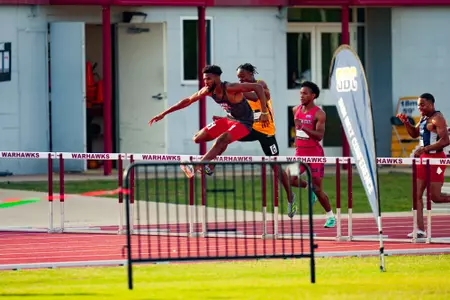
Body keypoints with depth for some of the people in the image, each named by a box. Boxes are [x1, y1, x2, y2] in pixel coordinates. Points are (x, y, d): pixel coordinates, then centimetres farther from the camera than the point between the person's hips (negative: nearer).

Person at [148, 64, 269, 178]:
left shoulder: (230, 89, -29)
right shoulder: (208, 91, -8)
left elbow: (258, 87, -32)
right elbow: (187, 101, 2)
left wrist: (264, 113, -36)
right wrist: (163, 114, 2)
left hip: (244, 123, -8)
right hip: (229, 119, 8)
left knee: (221, 141, -32)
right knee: (198, 138, 1)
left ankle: (195, 168, -37)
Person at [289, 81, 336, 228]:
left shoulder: (319, 114, -13)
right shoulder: (296, 110, 6)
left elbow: (320, 136, -21)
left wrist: (304, 128, -32)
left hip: (315, 153, -6)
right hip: (300, 152, 6)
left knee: (318, 189, -3)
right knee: (289, 179, -13)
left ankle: (330, 215, 16)